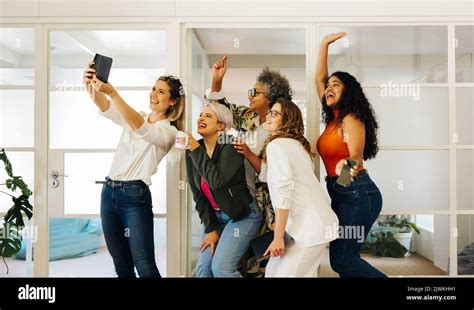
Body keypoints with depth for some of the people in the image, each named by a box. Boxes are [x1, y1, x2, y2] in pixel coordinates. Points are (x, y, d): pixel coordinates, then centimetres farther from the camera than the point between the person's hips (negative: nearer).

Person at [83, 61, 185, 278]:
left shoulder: (168, 132, -6)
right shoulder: (133, 117, 13)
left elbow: (141, 129, -27)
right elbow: (105, 107, -7)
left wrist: (112, 92, -37)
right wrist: (91, 86, -29)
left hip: (135, 196, -6)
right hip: (109, 192, 6)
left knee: (145, 267, -9)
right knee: (122, 266, 12)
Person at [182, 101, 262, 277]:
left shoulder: (231, 148, -17)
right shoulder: (192, 151, 0)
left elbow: (217, 181, -31)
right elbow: (197, 194, 1)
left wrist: (197, 151, -24)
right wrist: (210, 228, -2)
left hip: (242, 216, -6)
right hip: (214, 216, 6)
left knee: (221, 268, -13)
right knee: (203, 267, -2)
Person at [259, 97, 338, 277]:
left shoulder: (276, 144, -12)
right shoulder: (295, 143, 17)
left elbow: (283, 191, -22)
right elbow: (266, 175, 20)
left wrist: (278, 237, -20)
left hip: (310, 227, -10)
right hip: (312, 222, 10)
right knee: (273, 272, 15)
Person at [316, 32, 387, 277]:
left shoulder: (351, 119, -9)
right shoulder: (333, 118, 13)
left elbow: (357, 156, -19)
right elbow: (319, 79, 17)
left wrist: (347, 165, -42)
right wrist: (324, 44, 14)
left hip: (358, 194, -9)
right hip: (341, 194, 9)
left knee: (342, 260, -10)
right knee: (344, 258, 8)